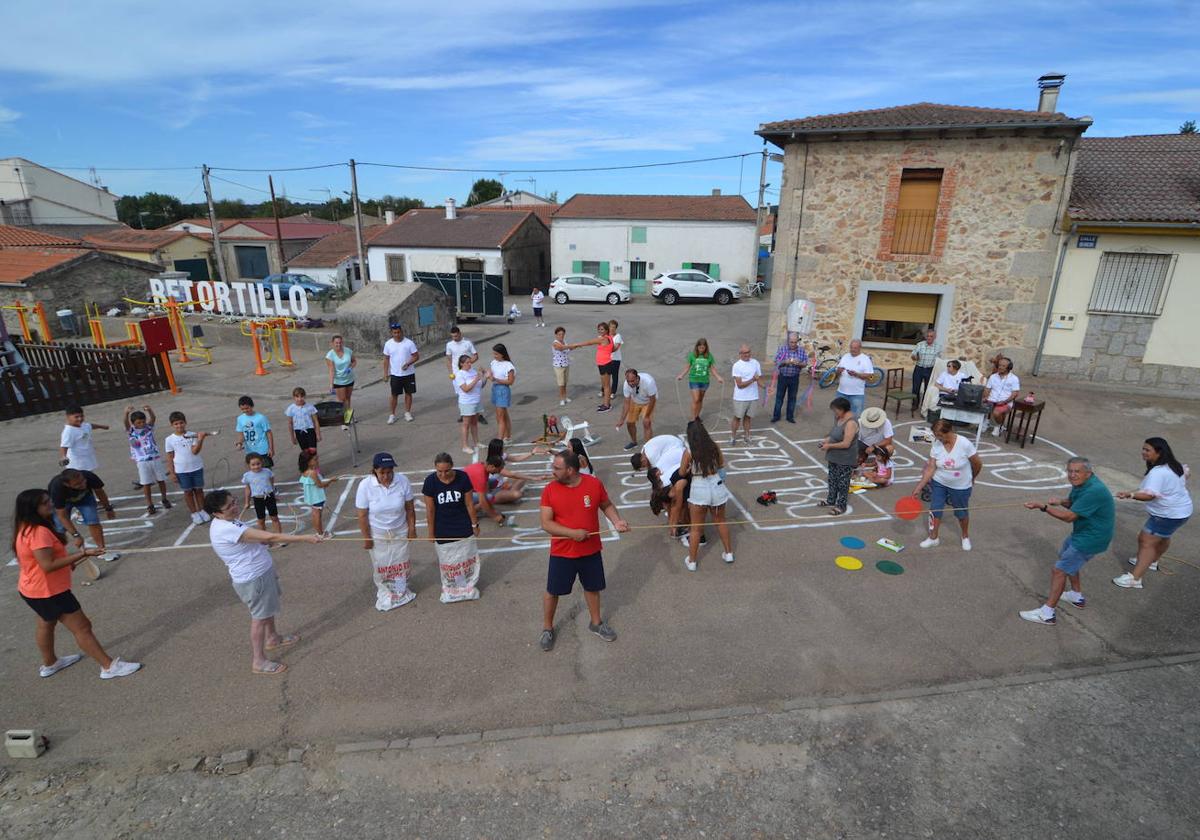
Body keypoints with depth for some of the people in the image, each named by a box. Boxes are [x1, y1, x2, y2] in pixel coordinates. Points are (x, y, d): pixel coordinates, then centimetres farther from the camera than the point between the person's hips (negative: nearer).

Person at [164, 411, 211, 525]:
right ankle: (194, 513, 19)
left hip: (196, 467, 0)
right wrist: (171, 472, -2)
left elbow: (195, 451, -16)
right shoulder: (169, 439, -4)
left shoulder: (192, 435, -5)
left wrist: (200, 439, -30)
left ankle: (201, 510, 24)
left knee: (199, 489, 9)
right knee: (188, 491, 8)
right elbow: (170, 457, 0)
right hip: (181, 470, 0)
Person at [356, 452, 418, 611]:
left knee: (400, 563, 19)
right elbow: (362, 515, -15)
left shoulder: (402, 481, -20)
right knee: (380, 566, 15)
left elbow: (410, 508, -8)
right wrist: (366, 538, -10)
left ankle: (401, 590, 43)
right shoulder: (365, 485, -23)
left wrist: (412, 530, -1)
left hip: (399, 532, 1)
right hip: (377, 534, -1)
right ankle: (384, 593, 39)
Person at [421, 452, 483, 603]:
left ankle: (468, 585, 36)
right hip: (443, 529, 0)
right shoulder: (430, 481, -19)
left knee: (466, 557, 15)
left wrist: (474, 524, -1)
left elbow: (469, 503, -8)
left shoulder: (462, 477, -18)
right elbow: (430, 510, -10)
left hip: (463, 527, 1)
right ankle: (450, 588, 36)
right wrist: (431, 533, -4)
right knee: (447, 561, 15)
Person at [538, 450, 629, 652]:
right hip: (562, 552, -1)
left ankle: (596, 623, 43)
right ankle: (547, 628, 35)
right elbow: (546, 524, -16)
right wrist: (573, 533, -26)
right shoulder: (550, 490, -15)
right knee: (552, 591, 11)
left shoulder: (594, 483, -12)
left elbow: (607, 505, 5)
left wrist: (616, 521, -13)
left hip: (591, 550, 2)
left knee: (592, 587, 19)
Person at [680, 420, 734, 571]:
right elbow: (721, 464, 12)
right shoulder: (714, 447, -4)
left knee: (696, 528, 11)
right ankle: (729, 553, 38)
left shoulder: (689, 452, -12)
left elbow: (682, 473, -1)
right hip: (717, 487, 3)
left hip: (699, 490, -3)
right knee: (721, 521, 25)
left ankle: (691, 561, 22)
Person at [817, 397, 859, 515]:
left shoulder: (851, 423, -26)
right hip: (834, 457, 9)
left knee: (843, 483, 6)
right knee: (832, 479, 20)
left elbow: (846, 444, -28)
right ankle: (831, 501, 36)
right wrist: (826, 440, -1)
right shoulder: (839, 418, 1)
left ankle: (841, 506, 20)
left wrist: (829, 446, -20)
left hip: (845, 460, -9)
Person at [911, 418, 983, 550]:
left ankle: (965, 536, 43)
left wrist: (971, 478, 7)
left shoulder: (965, 444, -25)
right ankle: (933, 538, 24)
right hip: (939, 483, 2)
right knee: (935, 510, 4)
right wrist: (919, 487, -20)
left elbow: (978, 464, -9)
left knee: (961, 512, 16)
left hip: (961, 487, -2)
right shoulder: (936, 444, -16)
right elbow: (931, 468, -14)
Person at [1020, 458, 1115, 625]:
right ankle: (1077, 596, 46)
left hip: (1091, 537, -10)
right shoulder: (1080, 483, -1)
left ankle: (1047, 613, 1)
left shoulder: (1094, 491, -30)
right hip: (1082, 531, 10)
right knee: (1066, 557, 29)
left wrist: (1043, 506, -31)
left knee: (1059, 570, -7)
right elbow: (1072, 502, 15)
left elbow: (1069, 516, -29)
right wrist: (1060, 501, -7)